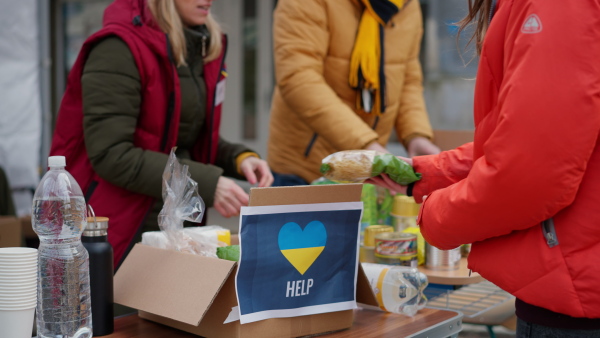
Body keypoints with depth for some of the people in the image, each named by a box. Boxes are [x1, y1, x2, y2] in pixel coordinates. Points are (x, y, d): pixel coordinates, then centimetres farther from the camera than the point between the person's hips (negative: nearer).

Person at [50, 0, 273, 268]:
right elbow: (111, 154, -22)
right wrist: (205, 184, -26)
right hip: (121, 230, -7)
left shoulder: (205, 46, 7)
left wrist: (239, 158, -4)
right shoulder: (119, 50, -16)